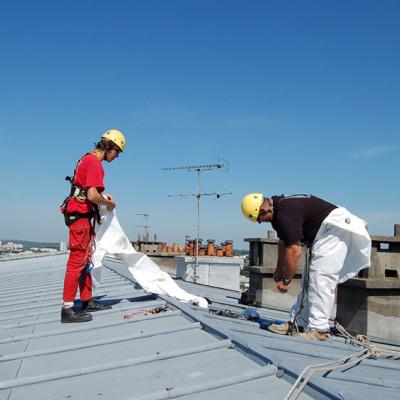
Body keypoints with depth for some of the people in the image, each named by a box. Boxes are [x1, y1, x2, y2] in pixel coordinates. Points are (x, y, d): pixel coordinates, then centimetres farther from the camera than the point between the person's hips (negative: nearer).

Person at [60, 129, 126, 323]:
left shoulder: (88, 159, 17)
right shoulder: (94, 162, -15)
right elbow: (92, 196, -24)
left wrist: (102, 196, 17)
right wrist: (109, 203, -7)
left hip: (83, 216, 11)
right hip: (81, 215, -11)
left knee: (86, 260, 14)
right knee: (77, 260, -9)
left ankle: (87, 301, 22)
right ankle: (67, 309, -6)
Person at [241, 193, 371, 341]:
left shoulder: (285, 213, -25)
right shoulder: (278, 207, 8)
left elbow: (294, 251, -24)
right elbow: (283, 243, 22)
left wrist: (286, 280, -12)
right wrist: (279, 270, 29)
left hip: (334, 227, -11)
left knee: (320, 278, -14)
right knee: (309, 279, 10)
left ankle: (318, 329, -10)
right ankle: (298, 324, 14)